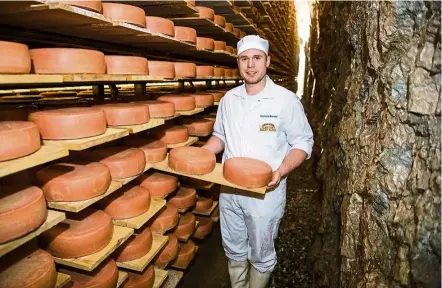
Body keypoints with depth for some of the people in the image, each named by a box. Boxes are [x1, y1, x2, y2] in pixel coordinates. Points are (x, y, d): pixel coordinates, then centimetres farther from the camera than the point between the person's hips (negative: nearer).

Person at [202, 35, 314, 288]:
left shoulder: (286, 100, -11)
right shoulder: (229, 99, 4)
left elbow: (302, 143, -7)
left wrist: (281, 171, -24)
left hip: (265, 192, -4)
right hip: (229, 189, 5)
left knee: (261, 255, 15)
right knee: (234, 250, 21)